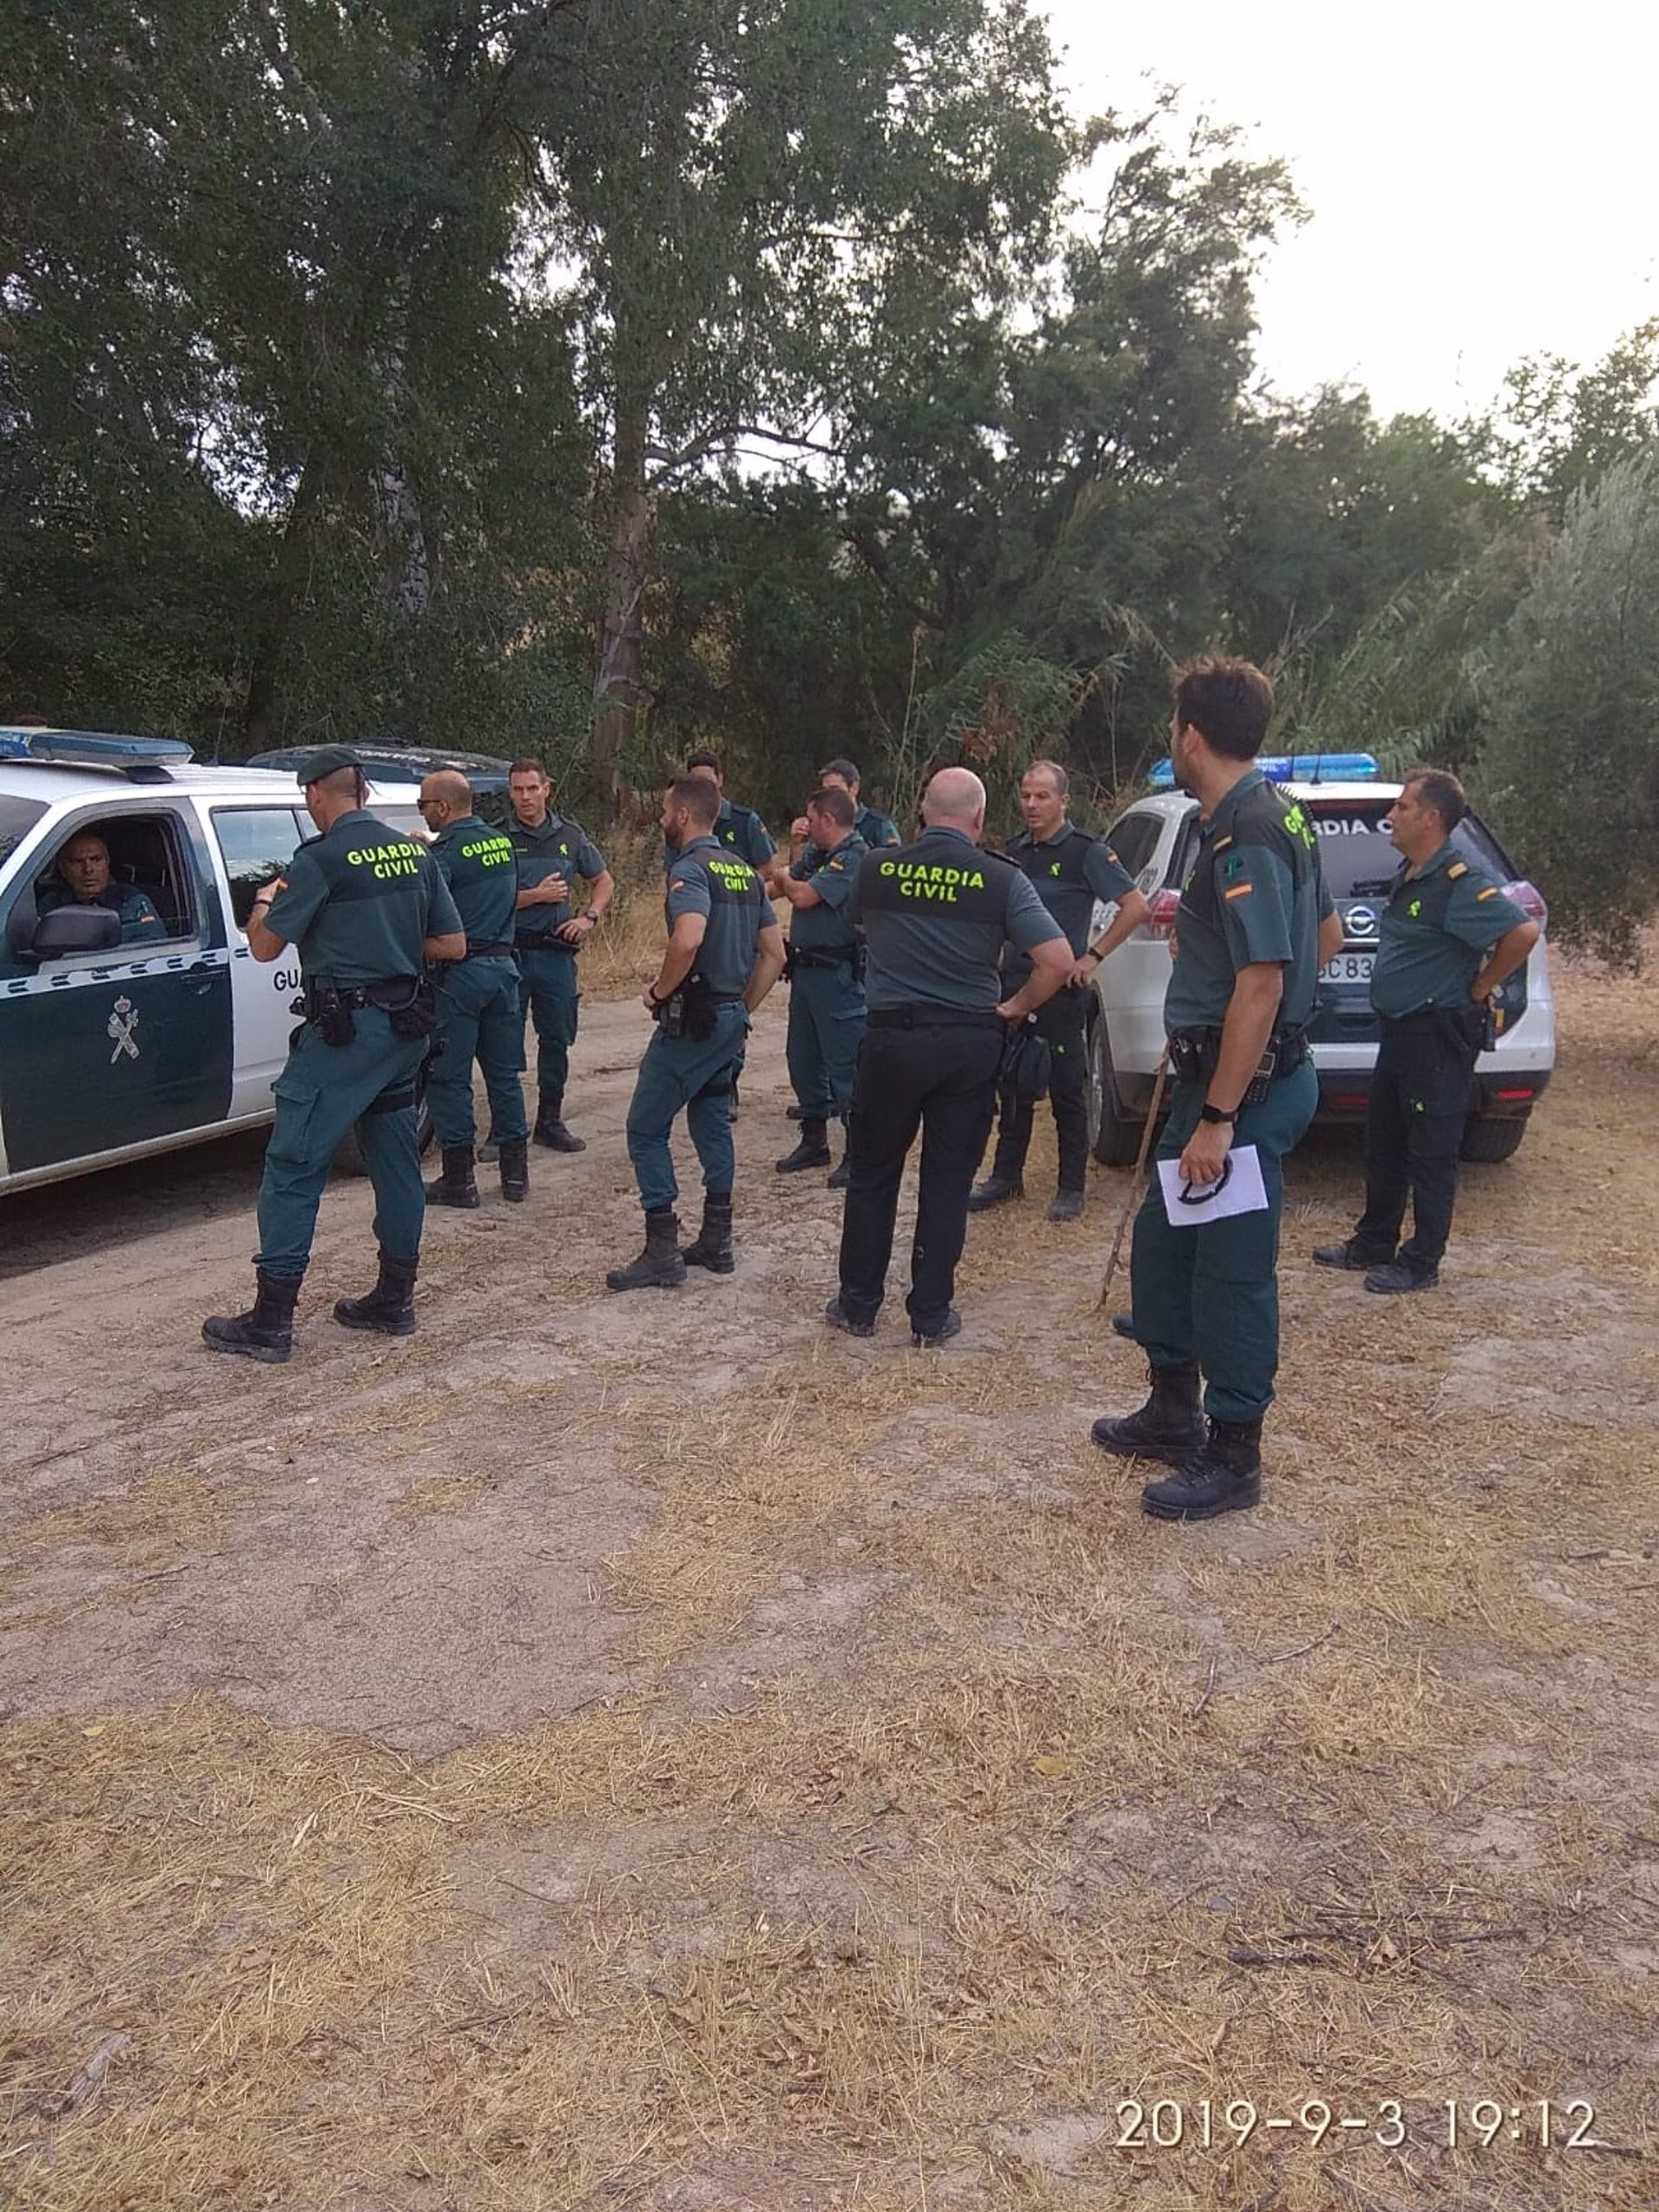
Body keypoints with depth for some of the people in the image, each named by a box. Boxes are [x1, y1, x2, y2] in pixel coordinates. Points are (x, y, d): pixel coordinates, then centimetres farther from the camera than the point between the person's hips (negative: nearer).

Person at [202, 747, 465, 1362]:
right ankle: (394, 1301, 22)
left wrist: (264, 902, 11)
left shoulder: (321, 860, -12)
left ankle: (271, 1322, 0)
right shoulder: (415, 852, 8)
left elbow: (265, 946, -8)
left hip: (345, 1030, -7)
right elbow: (453, 945, 11)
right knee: (395, 1160, 15)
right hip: (406, 1026, 8)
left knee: (292, 1166, -2)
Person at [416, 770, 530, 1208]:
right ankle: (515, 1173, 17)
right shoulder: (503, 842, 9)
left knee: (448, 1077, 2)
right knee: (504, 1073, 13)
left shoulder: (445, 853, -14)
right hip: (503, 966, 7)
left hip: (459, 974, -7)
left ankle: (459, 1179, 6)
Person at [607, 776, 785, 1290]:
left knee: (646, 1129, -1)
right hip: (731, 1019, 9)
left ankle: (662, 1252, -1)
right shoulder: (743, 871, 14)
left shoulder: (690, 869, -14)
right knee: (713, 1124, 18)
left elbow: (687, 940, -33)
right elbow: (775, 953, 15)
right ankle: (717, 1242, 22)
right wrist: (743, 1008, 18)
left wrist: (659, 990, -18)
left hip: (691, 1020, -9)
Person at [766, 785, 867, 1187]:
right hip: (805, 969, 10)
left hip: (837, 973, -10)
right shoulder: (815, 853, 12)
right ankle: (814, 1142, 30)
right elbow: (781, 884, 19)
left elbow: (803, 896, -20)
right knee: (803, 1059, 17)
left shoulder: (852, 858, -17)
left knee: (844, 1065, -5)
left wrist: (782, 877, -1)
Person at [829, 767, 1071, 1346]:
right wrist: (1013, 1009, 1)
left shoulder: (875, 868, -2)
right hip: (970, 1043, 0)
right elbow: (1058, 961, -13)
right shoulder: (1001, 879, -7)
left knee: (872, 1176, 14)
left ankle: (858, 1305, 22)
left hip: (890, 1038, 1)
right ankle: (931, 1315, 15)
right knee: (947, 1183, 9)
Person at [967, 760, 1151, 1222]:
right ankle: (1006, 1176, 23)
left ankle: (1072, 1188, 10)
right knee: (1012, 1087, 12)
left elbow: (1136, 907, -11)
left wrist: (1093, 957, -13)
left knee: (1067, 1091, 1)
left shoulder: (1086, 851, -8)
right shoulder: (1015, 851, 11)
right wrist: (999, 959, 11)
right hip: (1013, 984, 6)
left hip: (1061, 989, -6)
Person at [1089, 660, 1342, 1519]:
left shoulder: (1244, 837, -21)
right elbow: (1324, 936, 21)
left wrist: (1218, 1119, -24)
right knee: (1162, 1242, 19)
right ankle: (1174, 1410, 33)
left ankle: (1232, 1457, 15)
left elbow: (1261, 984, -25)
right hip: (1222, 1073, 11)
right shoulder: (1274, 814, 11)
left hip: (1246, 1084, -11)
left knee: (1233, 1270, 1)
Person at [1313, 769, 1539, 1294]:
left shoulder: (1460, 880, -18)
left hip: (1439, 1034, -10)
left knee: (1430, 1155, 0)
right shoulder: (1409, 874, 12)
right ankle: (1373, 1244, 29)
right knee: (1383, 1145, 17)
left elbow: (1523, 931, -27)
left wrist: (1479, 989, -17)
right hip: (1399, 1029, 10)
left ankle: (1420, 1264, 9)